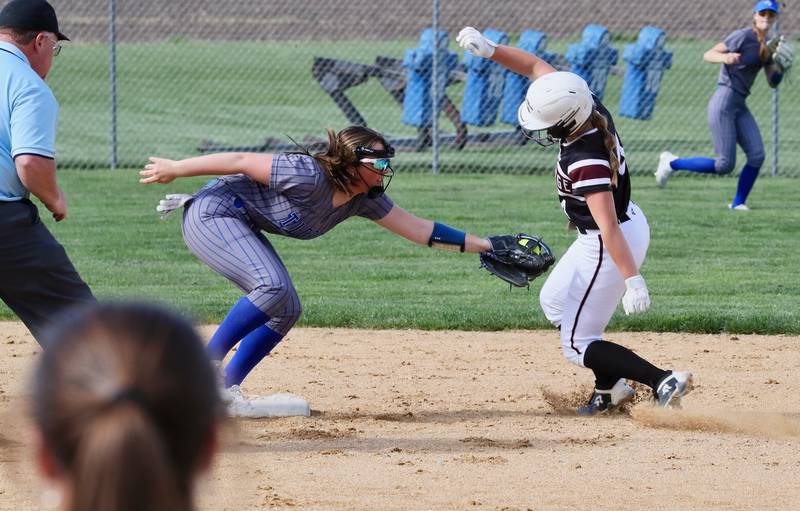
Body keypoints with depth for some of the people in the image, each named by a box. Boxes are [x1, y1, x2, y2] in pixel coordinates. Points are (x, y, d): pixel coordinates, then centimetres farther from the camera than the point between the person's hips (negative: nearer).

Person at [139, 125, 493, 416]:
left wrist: (480, 245, 1)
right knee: (274, 287, -25)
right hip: (211, 214, -10)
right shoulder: (309, 176, -27)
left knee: (286, 311, 3)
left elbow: (418, 229, 4)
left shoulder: (365, 199, 0)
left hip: (237, 229, 10)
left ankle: (225, 389, 6)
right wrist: (174, 170, -17)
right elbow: (242, 162, -22)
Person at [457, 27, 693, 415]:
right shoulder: (588, 106, -11)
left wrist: (632, 279, -40)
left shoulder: (586, 163, -34)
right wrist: (490, 50, -14)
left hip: (609, 247, -10)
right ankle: (610, 387, 31)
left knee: (578, 345, 0)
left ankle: (664, 383, -11)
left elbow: (609, 228, -38)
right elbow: (536, 66, -2)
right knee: (555, 302, 28)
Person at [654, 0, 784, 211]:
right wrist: (724, 58, -35)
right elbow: (708, 55, -14)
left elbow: (773, 82, 16)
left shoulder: (768, 46, 13)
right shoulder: (742, 36, -10)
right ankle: (672, 163, 6)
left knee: (757, 155, -8)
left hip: (740, 106, 8)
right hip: (724, 101, -8)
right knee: (725, 165, -11)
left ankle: (738, 203, 6)